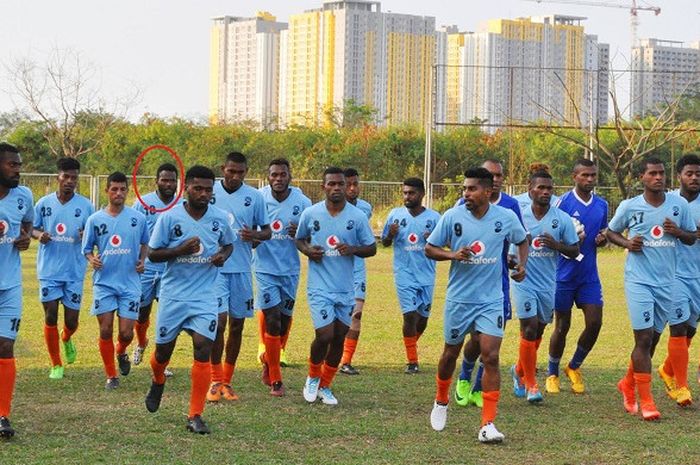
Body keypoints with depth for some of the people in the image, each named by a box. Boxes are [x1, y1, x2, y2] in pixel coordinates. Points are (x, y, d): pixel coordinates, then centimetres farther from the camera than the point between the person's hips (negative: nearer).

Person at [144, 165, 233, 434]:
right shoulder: (169, 218, -7)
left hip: (205, 296, 1)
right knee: (164, 349, 9)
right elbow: (152, 254, -4)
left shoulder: (220, 218, 0)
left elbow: (228, 244, 18)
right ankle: (158, 383, 46)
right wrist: (180, 250, -21)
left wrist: (223, 256, -5)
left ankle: (195, 416, -6)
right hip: (173, 294, -1)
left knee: (203, 349, -12)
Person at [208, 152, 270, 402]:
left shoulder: (254, 196, 3)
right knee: (219, 320, -13)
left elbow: (267, 231, 9)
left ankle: (227, 381, 19)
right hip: (214, 267, -2)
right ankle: (215, 381, -1)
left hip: (241, 269, 2)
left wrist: (254, 235, -13)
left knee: (237, 324, 7)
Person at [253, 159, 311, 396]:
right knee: (272, 320, -7)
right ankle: (275, 380, 2)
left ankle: (269, 359, 40)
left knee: (284, 320, 11)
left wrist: (299, 234, -19)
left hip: (290, 269, 2)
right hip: (265, 268, -2)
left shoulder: (302, 202, -4)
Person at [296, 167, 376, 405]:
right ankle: (313, 377, 15)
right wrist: (307, 250, -8)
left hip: (346, 289, 2)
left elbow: (371, 248, 4)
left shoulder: (358, 216, -2)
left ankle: (325, 386, 25)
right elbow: (299, 239, 14)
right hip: (320, 287, -2)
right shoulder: (310, 213, -1)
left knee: (339, 338, 7)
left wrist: (353, 249, -16)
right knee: (324, 335, -13)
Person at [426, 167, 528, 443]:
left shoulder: (506, 218, -4)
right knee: (451, 353, 14)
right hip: (459, 298, 0)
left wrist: (522, 265, -3)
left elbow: (522, 240, 15)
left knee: (491, 357, -11)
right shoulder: (452, 217, -7)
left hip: (491, 300, 0)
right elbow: (430, 248, -1)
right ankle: (441, 402, 41)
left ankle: (488, 424, -8)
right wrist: (453, 255, -20)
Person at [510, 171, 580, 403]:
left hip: (548, 284, 3)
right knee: (529, 328, -11)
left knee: (538, 331, 12)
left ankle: (519, 370, 37)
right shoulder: (519, 216, -3)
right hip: (524, 281, -3)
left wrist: (556, 245, -16)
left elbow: (574, 251, 3)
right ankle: (531, 384, -1)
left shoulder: (562, 219, -1)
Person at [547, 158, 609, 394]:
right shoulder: (563, 202, -9)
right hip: (564, 275, -4)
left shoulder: (602, 205, 6)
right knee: (562, 326, 3)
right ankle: (552, 373, 21)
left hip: (590, 275, 4)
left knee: (594, 323, -2)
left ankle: (574, 367, 19)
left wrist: (601, 239, -5)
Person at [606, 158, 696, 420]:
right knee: (644, 338, -7)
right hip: (639, 281, -3)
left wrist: (677, 231, -11)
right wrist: (626, 243, -9)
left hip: (668, 281, 3)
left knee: (652, 337, 10)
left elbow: (692, 238, 11)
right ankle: (645, 401, 0)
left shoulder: (679, 205, 3)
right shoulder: (629, 206, -2)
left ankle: (628, 384, 33)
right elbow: (611, 232, 12)